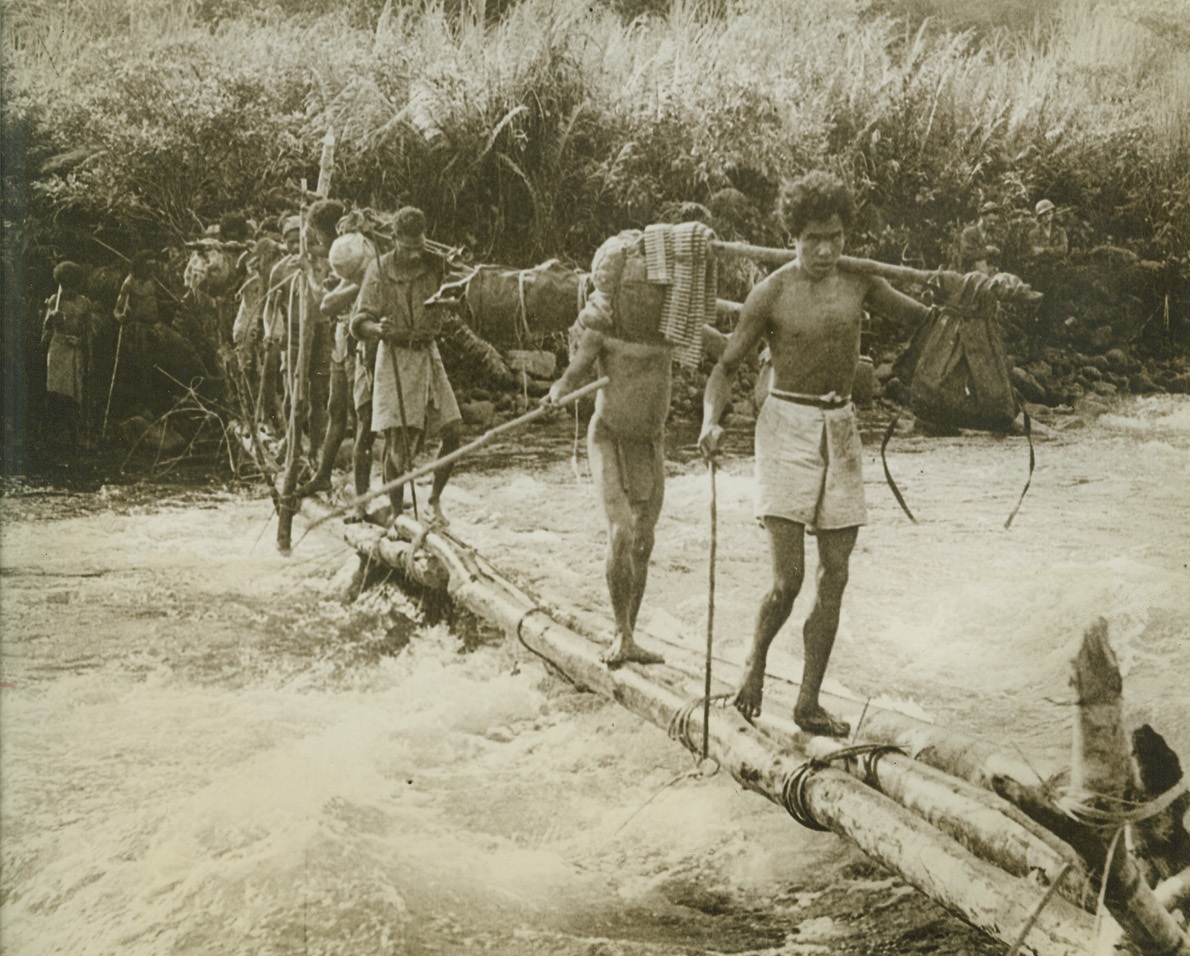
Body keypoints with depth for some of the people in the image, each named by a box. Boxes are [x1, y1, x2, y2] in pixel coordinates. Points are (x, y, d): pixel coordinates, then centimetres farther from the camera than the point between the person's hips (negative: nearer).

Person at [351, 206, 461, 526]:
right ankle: (397, 514, 7)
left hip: (428, 354, 4)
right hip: (395, 358, -4)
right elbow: (359, 323, -11)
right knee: (398, 440, -5)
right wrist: (378, 328, -31)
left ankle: (435, 499, 15)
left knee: (453, 430, -5)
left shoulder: (435, 265, 2)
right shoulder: (380, 269, -8)